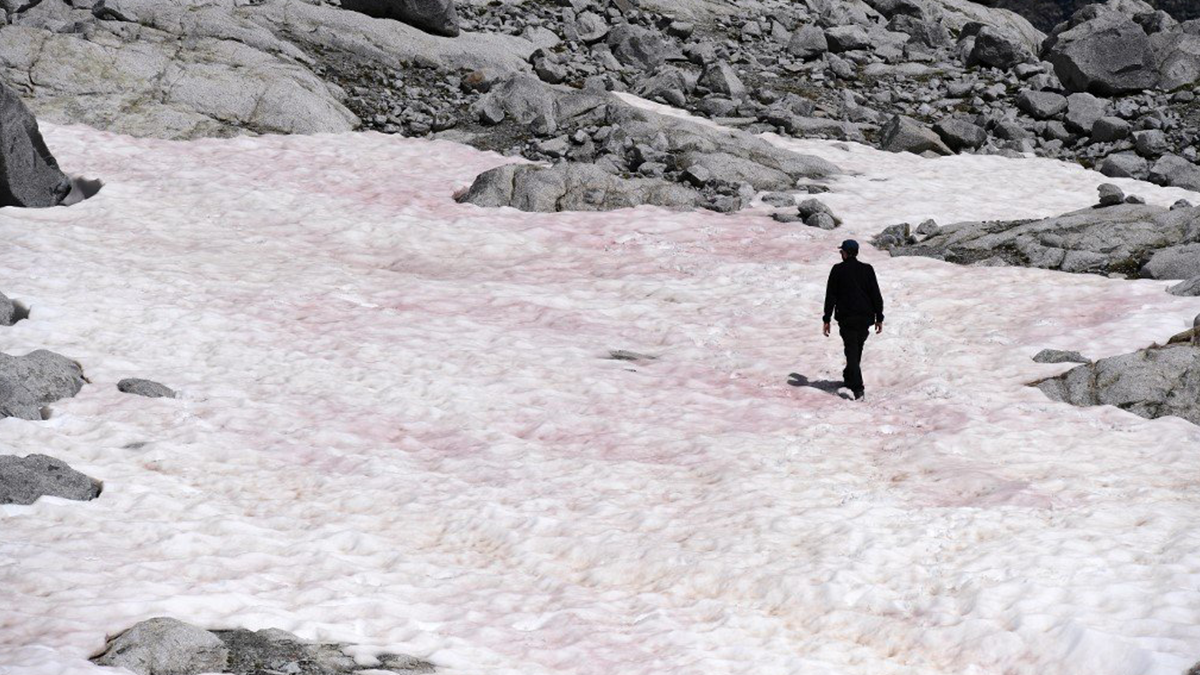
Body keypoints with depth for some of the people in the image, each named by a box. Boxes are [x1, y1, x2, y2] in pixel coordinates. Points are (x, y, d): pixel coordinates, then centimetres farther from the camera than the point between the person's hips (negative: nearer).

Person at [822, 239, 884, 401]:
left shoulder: (838, 270, -4)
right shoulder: (867, 269, 3)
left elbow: (830, 296, -4)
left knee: (852, 351, -5)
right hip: (865, 318, 3)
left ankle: (857, 387, -19)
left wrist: (827, 319, 1)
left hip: (846, 318, -3)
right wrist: (879, 318, 7)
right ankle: (849, 378, 36)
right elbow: (876, 295, 1)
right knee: (857, 349, 22)